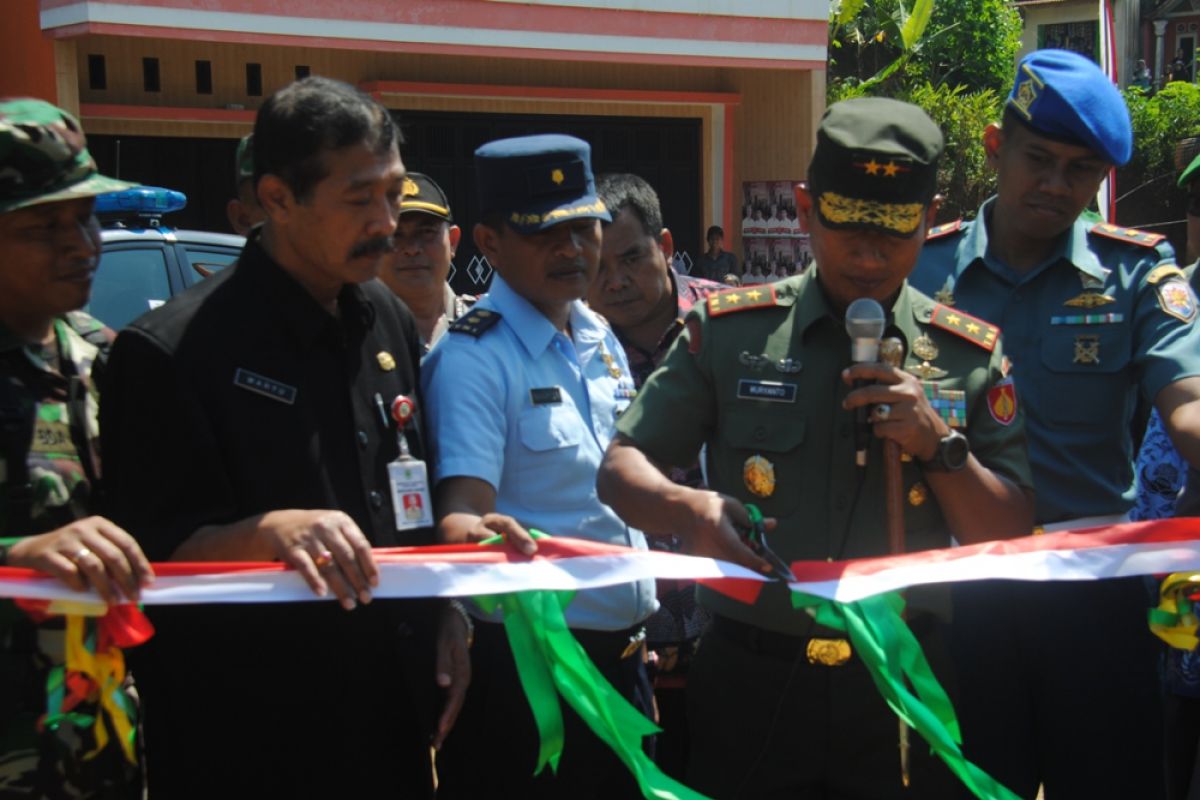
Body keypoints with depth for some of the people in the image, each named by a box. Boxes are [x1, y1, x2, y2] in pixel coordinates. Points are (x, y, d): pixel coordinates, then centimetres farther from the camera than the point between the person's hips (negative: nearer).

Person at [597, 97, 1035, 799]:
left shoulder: (971, 354, 3)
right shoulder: (730, 331, 0)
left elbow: (1012, 544, 3)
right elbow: (620, 471, 0)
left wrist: (940, 443, -13)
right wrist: (691, 511, -21)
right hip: (749, 686, -1)